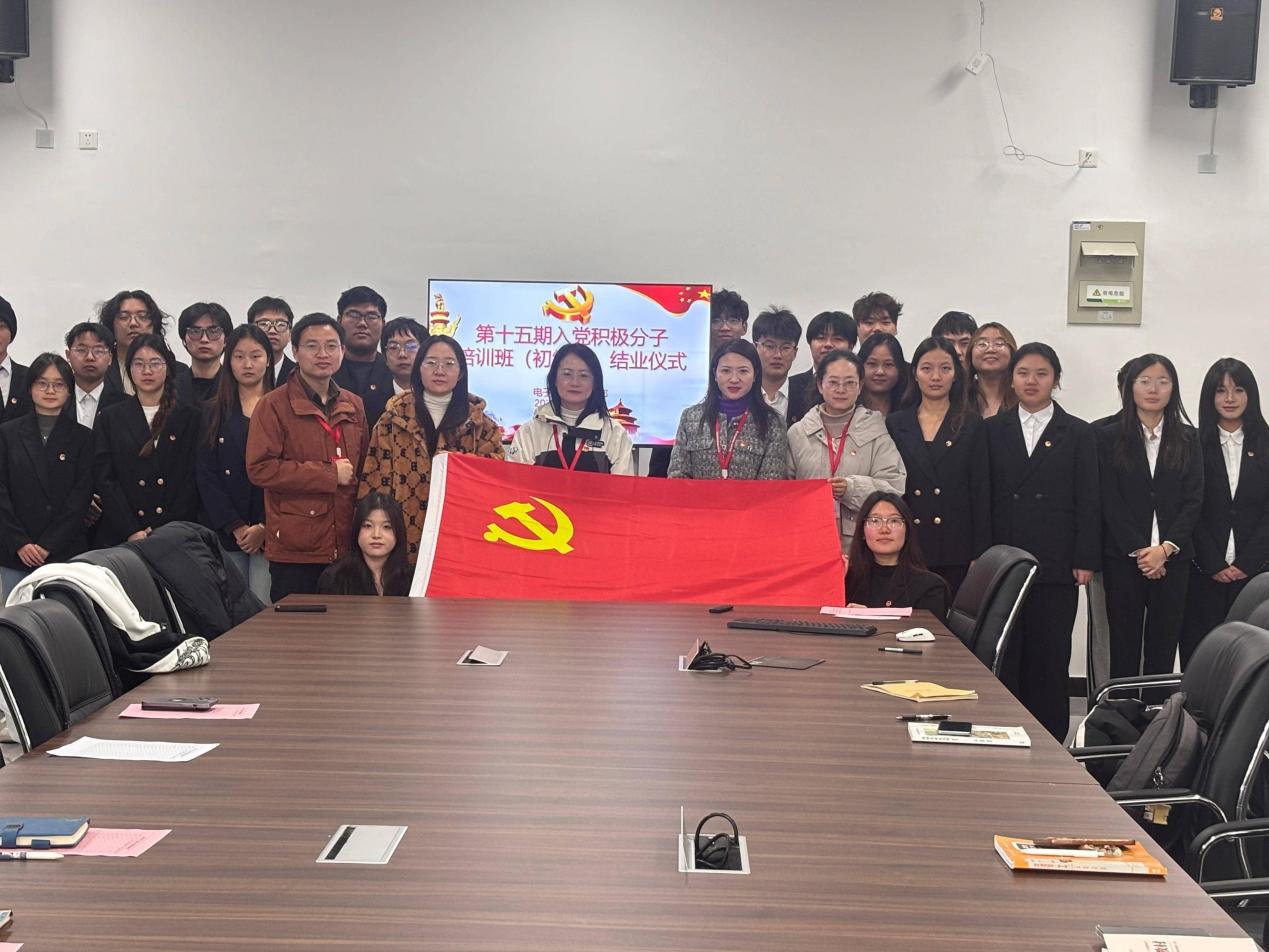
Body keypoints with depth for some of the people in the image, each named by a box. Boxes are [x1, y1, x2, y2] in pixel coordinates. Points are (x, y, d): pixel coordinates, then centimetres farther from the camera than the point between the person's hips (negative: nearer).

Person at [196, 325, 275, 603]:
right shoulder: (212, 412, 12)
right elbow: (206, 476, 5)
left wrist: (265, 527, -10)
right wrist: (236, 527, -6)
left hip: (270, 534, -2)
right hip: (225, 535, 2)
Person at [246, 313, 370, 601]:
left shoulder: (353, 405, 15)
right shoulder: (274, 405, -3)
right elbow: (260, 468, -13)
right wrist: (329, 474, -13)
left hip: (347, 546, 5)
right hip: (294, 550, -5)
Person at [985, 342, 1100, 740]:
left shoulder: (1078, 434, 7)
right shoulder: (992, 430, 9)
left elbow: (1088, 502, 3)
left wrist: (1085, 560, -4)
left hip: (1055, 567, -1)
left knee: (1049, 659, 3)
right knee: (1002, 659, 2)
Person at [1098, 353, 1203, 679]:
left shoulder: (1187, 440, 9)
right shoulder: (1109, 438, 3)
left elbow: (1193, 500, 2)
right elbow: (1109, 501, -3)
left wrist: (1165, 548, -9)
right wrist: (1139, 550, -10)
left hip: (1173, 557, 2)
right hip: (1123, 557, -1)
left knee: (1163, 646, 3)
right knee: (1124, 644, 1)